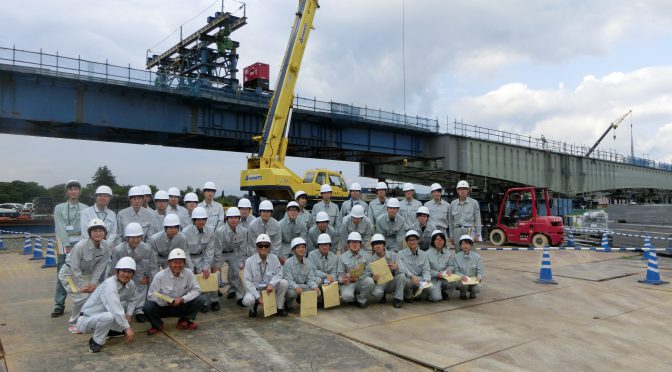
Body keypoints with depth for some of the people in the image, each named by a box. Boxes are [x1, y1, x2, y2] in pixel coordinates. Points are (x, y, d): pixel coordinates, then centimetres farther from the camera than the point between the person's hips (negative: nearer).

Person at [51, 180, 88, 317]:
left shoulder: (85, 209, 8)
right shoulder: (59, 208, 6)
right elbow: (61, 228, -3)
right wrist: (68, 246, -12)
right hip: (65, 244, 0)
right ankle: (59, 305, 5)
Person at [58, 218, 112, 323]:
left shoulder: (107, 246, -19)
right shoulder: (80, 246, -32)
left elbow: (100, 266, -12)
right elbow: (75, 269, -25)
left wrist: (93, 283, -17)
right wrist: (83, 286, -21)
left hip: (88, 273, 5)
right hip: (69, 273, -5)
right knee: (82, 296, -18)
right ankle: (76, 321, 6)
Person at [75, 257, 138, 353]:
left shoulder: (130, 284, -6)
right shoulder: (109, 284, -28)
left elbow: (133, 299, 11)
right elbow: (116, 310, -36)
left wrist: (128, 314, -5)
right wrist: (127, 327, -35)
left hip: (101, 315, 8)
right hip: (86, 320, -8)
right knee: (109, 316, -35)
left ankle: (113, 330, 15)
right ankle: (96, 341, -9)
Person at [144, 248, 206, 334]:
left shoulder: (189, 273, -9)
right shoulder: (160, 276, -15)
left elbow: (196, 290, -9)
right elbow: (151, 295, -15)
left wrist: (182, 299, -25)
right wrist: (167, 301, -29)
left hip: (182, 307, 2)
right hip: (163, 308, -1)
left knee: (201, 299, -19)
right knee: (147, 307, -30)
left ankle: (184, 321, 3)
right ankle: (157, 325, 3)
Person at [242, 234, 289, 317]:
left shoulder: (274, 258, -8)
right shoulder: (249, 261, -13)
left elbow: (279, 274, -4)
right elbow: (248, 282, -13)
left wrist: (271, 284, -26)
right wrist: (258, 297, -21)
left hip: (270, 289, 2)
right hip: (255, 289, -2)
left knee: (284, 282, -23)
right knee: (247, 300, -34)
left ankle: (279, 308, -2)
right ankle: (254, 307, 6)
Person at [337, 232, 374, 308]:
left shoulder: (366, 255, 5)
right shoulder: (342, 257, 4)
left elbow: (369, 271, -4)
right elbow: (339, 273, 1)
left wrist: (358, 277, -22)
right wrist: (342, 279, -23)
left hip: (361, 280, 2)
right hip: (348, 282, -1)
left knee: (370, 281, -32)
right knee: (346, 296, -32)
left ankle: (361, 300, -3)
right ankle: (354, 298, 9)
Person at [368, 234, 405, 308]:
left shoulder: (393, 255, -5)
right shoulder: (371, 260, -4)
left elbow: (402, 270, -8)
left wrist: (397, 267, -33)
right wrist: (373, 278, -31)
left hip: (392, 282, 1)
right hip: (380, 283, -1)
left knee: (402, 276, -28)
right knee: (376, 293, -33)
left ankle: (397, 299, -10)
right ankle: (382, 296, 6)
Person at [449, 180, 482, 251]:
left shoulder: (474, 203, 3)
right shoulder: (453, 204, 10)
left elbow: (477, 220, 4)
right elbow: (451, 221, 13)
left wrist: (477, 235, 0)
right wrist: (451, 236, 11)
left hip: (469, 231, -3)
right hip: (457, 231, 3)